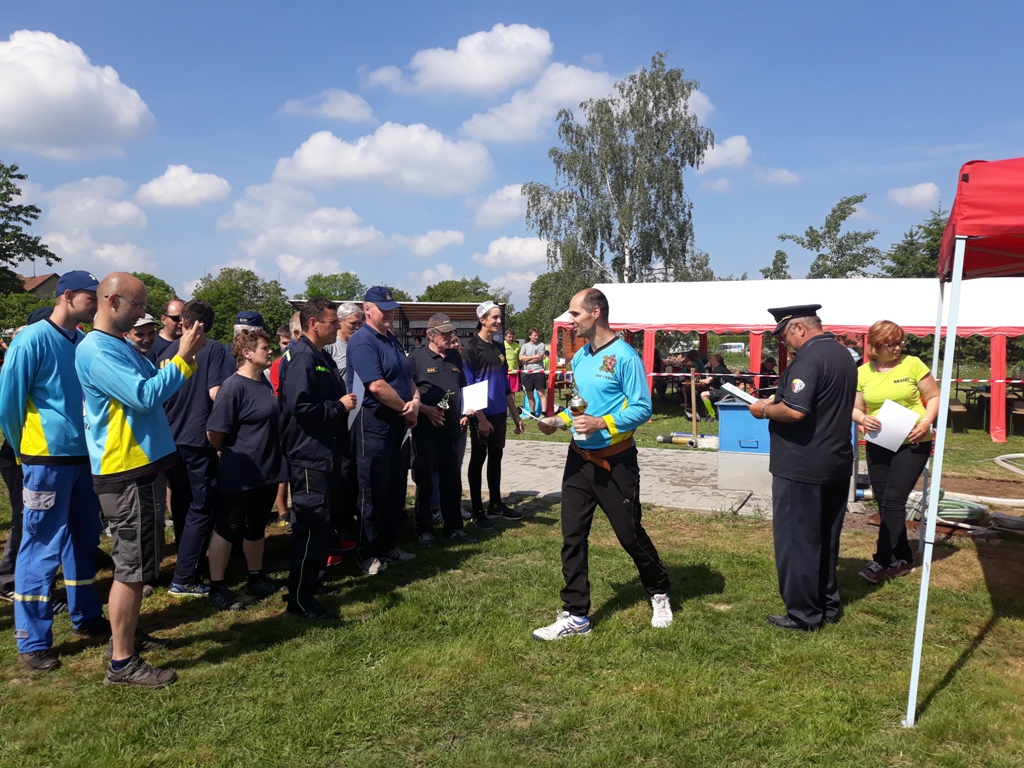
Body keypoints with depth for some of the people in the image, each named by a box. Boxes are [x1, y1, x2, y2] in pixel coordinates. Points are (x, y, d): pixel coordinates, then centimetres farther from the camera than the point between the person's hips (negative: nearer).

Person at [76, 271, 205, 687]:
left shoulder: (120, 346, 15)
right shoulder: (96, 350, -17)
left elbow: (152, 385, 15)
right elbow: (145, 396, -25)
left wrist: (185, 355, 2)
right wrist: (183, 357, -20)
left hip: (142, 466, 10)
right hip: (126, 472, -10)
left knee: (136, 562, 20)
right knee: (132, 566, -4)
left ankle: (125, 635, 35)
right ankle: (122, 662, 5)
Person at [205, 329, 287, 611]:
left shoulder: (264, 382, 7)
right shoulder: (234, 386, -19)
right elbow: (214, 433, -19)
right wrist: (231, 455, -3)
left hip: (267, 470, 8)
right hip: (241, 474, -8)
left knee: (256, 527, 19)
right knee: (227, 529, 4)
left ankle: (256, 579, 31)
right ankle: (217, 587, 15)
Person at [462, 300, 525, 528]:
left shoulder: (499, 347, 11)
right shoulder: (471, 347, -9)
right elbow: (468, 385, -14)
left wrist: (515, 415, 13)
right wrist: (480, 417, -18)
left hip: (499, 414, 6)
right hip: (482, 415, -6)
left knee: (496, 459, 14)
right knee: (478, 460, 2)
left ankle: (496, 504, 25)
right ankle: (477, 511, 10)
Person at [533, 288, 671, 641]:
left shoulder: (624, 357, -14)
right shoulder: (579, 357, 9)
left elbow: (642, 409, -15)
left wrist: (602, 423, -25)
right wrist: (558, 420, 0)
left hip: (614, 462, -7)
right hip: (579, 458, 7)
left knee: (630, 533, 7)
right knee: (572, 537, 4)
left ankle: (659, 593, 33)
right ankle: (575, 615, 13)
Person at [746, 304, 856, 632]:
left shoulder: (809, 358, -20)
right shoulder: (843, 354, 11)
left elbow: (795, 411, -29)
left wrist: (765, 410, -11)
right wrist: (779, 399, 13)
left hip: (802, 467, -9)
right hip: (837, 463, 10)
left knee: (796, 540, 2)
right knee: (826, 539, 18)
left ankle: (803, 614, 10)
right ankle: (828, 605, 29)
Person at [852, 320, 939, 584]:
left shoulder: (913, 364, -6)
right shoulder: (862, 373, 2)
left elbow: (934, 397, -1)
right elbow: (855, 408, 8)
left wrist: (926, 422, -17)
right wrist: (863, 418, -15)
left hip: (912, 444, -4)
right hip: (878, 446, 4)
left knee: (892, 502, -10)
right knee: (884, 504, 9)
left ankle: (881, 562, -3)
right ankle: (903, 559, 25)